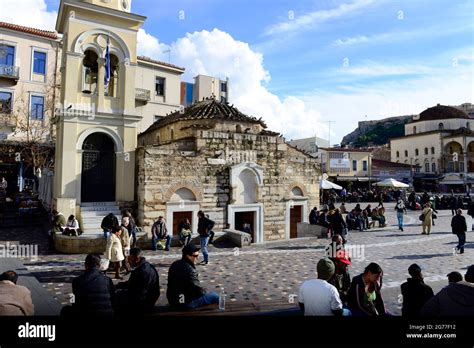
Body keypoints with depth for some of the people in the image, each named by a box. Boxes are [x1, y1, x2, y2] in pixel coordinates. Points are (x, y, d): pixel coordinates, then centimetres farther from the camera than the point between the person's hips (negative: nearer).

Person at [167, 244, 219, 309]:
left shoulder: (174, 265, 2)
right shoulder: (190, 270, -24)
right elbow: (198, 290, -20)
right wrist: (205, 292, 2)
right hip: (185, 303, -9)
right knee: (215, 296, -3)